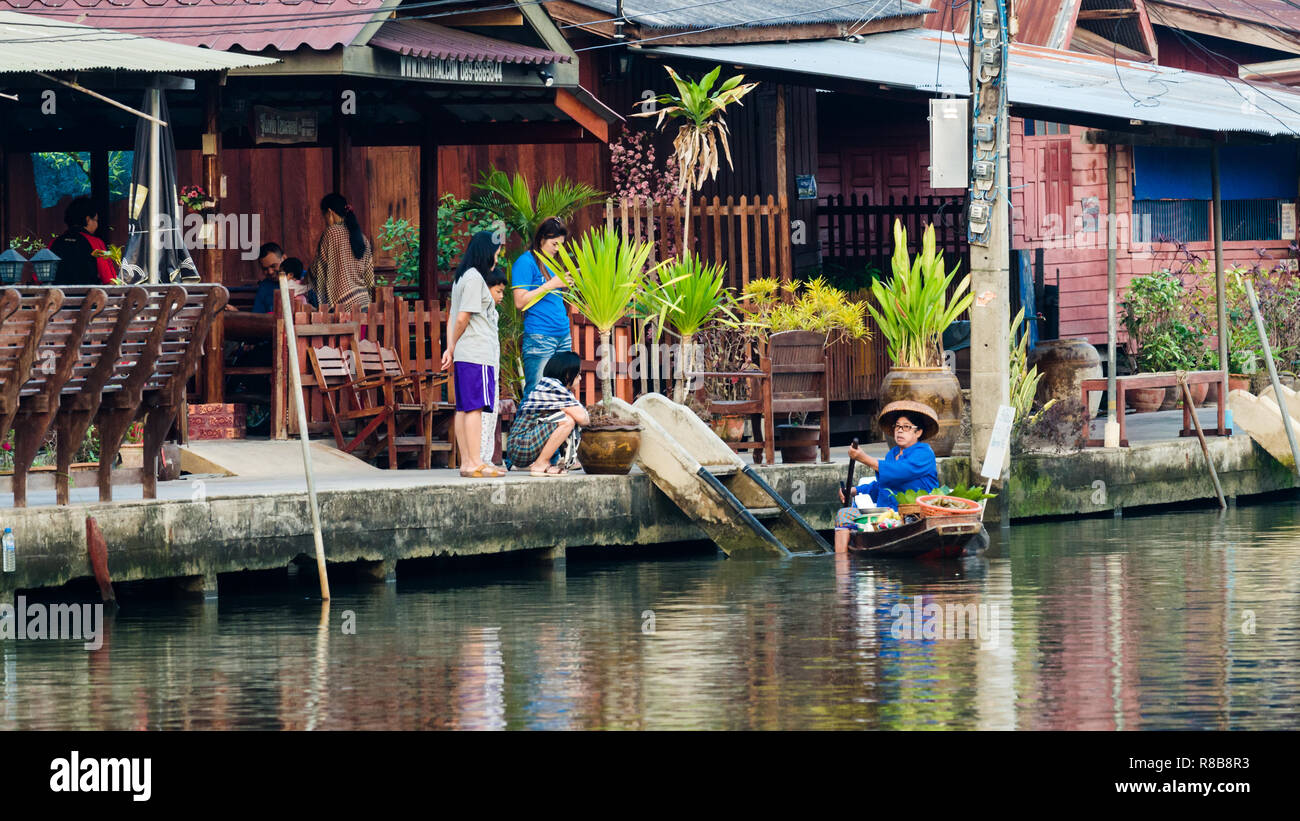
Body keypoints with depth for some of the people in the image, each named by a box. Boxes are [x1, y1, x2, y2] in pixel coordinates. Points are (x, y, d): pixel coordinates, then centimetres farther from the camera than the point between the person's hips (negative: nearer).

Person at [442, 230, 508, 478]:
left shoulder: (462, 278, 19)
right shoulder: (475, 279, -11)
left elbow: (453, 318, 16)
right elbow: (462, 318, -14)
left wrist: (450, 349, 9)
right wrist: (453, 349, -1)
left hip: (463, 355, 10)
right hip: (476, 354, -10)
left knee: (463, 408, 7)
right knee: (475, 407, -10)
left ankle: (467, 462, 9)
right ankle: (476, 463, -13)